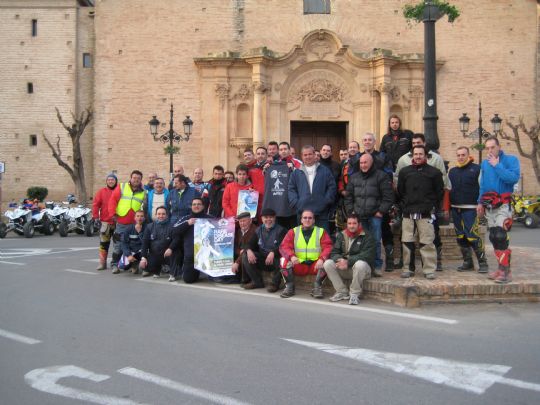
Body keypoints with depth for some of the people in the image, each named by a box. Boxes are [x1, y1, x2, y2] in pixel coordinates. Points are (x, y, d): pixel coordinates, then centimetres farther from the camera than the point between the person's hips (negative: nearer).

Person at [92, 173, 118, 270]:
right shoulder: (101, 191, 4)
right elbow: (95, 204, 0)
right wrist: (95, 217, -7)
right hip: (105, 222, -1)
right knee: (104, 243, -1)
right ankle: (102, 263, 4)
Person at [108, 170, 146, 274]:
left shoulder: (143, 193, 9)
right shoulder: (122, 187, 4)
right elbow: (113, 199, 1)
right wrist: (113, 213, -6)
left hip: (135, 224, 2)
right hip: (121, 222, -2)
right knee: (118, 244, 1)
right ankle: (114, 264, 11)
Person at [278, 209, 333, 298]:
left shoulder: (321, 232, 7)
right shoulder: (293, 232, 8)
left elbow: (328, 247, -5)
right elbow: (284, 246, -3)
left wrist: (322, 259, -26)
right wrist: (291, 256, -25)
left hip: (315, 265, -1)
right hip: (298, 266, 1)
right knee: (284, 260, -22)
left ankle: (317, 287, -14)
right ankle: (289, 287, -11)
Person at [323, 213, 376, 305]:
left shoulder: (366, 237, -5)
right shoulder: (341, 236, 10)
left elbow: (366, 256, -17)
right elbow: (334, 252, 3)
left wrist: (348, 261, -27)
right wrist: (340, 260, -22)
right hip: (344, 270, 4)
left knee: (360, 264, -38)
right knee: (327, 263, -18)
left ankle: (354, 294, -17)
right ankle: (342, 292, -9)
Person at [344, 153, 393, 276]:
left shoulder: (381, 176, 0)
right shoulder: (354, 178, 15)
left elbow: (388, 196, -5)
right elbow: (348, 197, 19)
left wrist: (381, 211, -9)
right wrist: (351, 211, 9)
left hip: (375, 216, -4)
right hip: (358, 216, 4)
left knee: (375, 241, -3)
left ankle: (377, 266, 5)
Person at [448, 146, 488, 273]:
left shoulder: (476, 169, -2)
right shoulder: (452, 171, 15)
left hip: (470, 208, -6)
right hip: (455, 209, 6)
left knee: (472, 235, -13)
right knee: (460, 237, 8)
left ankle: (482, 262, -2)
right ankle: (467, 262, 18)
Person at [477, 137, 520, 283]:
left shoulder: (510, 159, -5)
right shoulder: (485, 163, 13)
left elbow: (514, 178, -21)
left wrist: (497, 165, -18)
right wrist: (480, 202, 13)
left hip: (503, 204, -7)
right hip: (489, 205, 7)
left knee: (500, 236, -17)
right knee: (494, 237, 9)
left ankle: (506, 271, -13)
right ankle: (501, 268, 18)